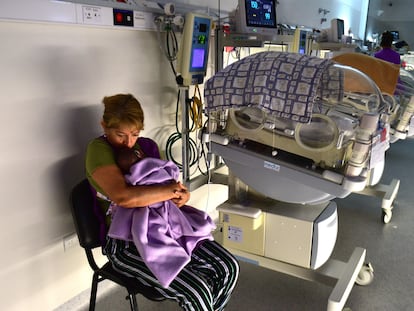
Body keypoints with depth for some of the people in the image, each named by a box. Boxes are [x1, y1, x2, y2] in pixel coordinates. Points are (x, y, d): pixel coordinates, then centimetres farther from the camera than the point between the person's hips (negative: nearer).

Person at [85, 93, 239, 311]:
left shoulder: (147, 145, 8)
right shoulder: (98, 149, -13)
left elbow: (165, 182, 18)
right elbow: (122, 197, -30)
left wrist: (182, 194, -6)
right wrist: (172, 190, -20)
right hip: (125, 243, -6)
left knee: (228, 268, -7)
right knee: (197, 292, -22)